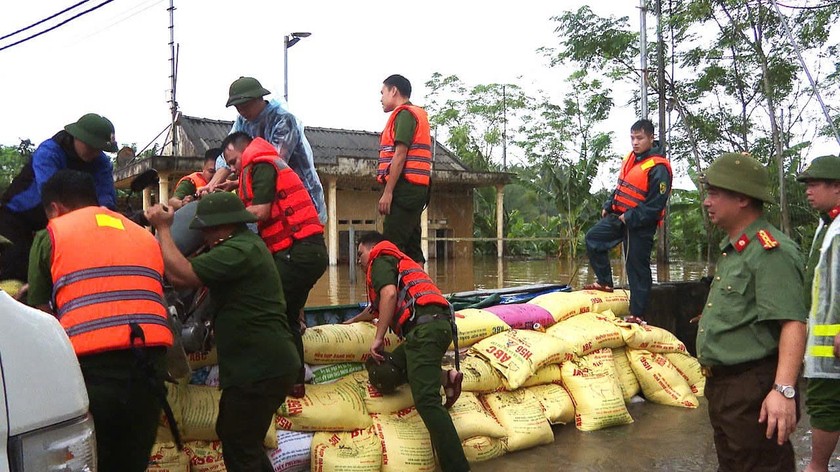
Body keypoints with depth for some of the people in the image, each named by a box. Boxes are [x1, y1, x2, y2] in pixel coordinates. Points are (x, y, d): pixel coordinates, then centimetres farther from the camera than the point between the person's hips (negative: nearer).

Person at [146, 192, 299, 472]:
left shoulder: (239, 250, -19)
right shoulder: (247, 243, 16)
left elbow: (181, 275, -24)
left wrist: (163, 228, -11)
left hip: (260, 369, -11)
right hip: (264, 364, 11)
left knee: (239, 449, -2)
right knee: (231, 434, 23)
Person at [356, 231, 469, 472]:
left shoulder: (380, 260, 12)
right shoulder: (398, 262, 40)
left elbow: (389, 294, -11)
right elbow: (377, 306, 57)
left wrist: (378, 337, -8)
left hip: (425, 326, -9)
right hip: (434, 326, 9)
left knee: (426, 400, -20)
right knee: (381, 374, 7)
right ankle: (444, 378, -3)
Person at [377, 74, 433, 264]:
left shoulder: (404, 113, -4)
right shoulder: (418, 114, 25)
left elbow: (400, 154, -14)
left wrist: (388, 192, -18)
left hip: (404, 187, -10)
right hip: (416, 189, 10)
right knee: (411, 248, 9)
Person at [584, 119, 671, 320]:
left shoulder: (658, 168, -20)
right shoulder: (631, 157, 7)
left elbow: (655, 205, -21)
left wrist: (630, 218, -19)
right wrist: (608, 206, 14)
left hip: (640, 225, -9)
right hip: (618, 215, 9)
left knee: (638, 267, -1)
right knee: (593, 238, 8)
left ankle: (637, 314, 8)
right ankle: (605, 282, 20)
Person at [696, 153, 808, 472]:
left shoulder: (771, 251, -17)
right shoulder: (732, 250, 15)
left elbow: (792, 323, -25)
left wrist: (784, 390, -33)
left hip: (754, 391, -10)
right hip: (722, 386, 10)